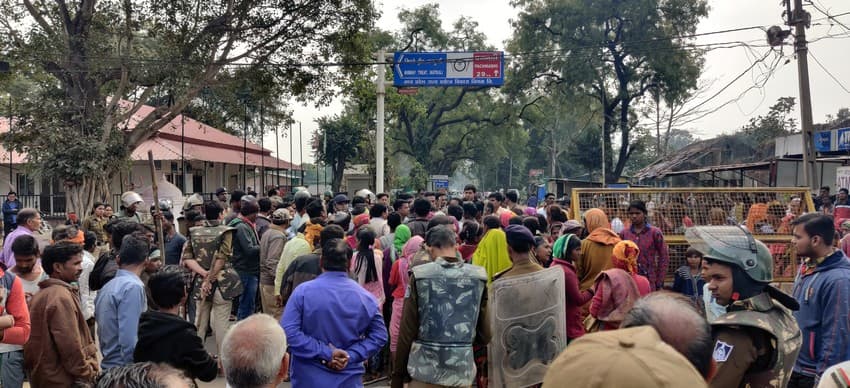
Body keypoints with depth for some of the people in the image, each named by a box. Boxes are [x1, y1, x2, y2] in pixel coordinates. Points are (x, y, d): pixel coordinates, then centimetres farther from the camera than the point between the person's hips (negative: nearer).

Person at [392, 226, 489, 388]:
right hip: (462, 372, 2)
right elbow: (485, 335, 0)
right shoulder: (478, 277, -2)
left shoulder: (420, 276, -8)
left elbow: (407, 331, -7)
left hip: (425, 372, -2)